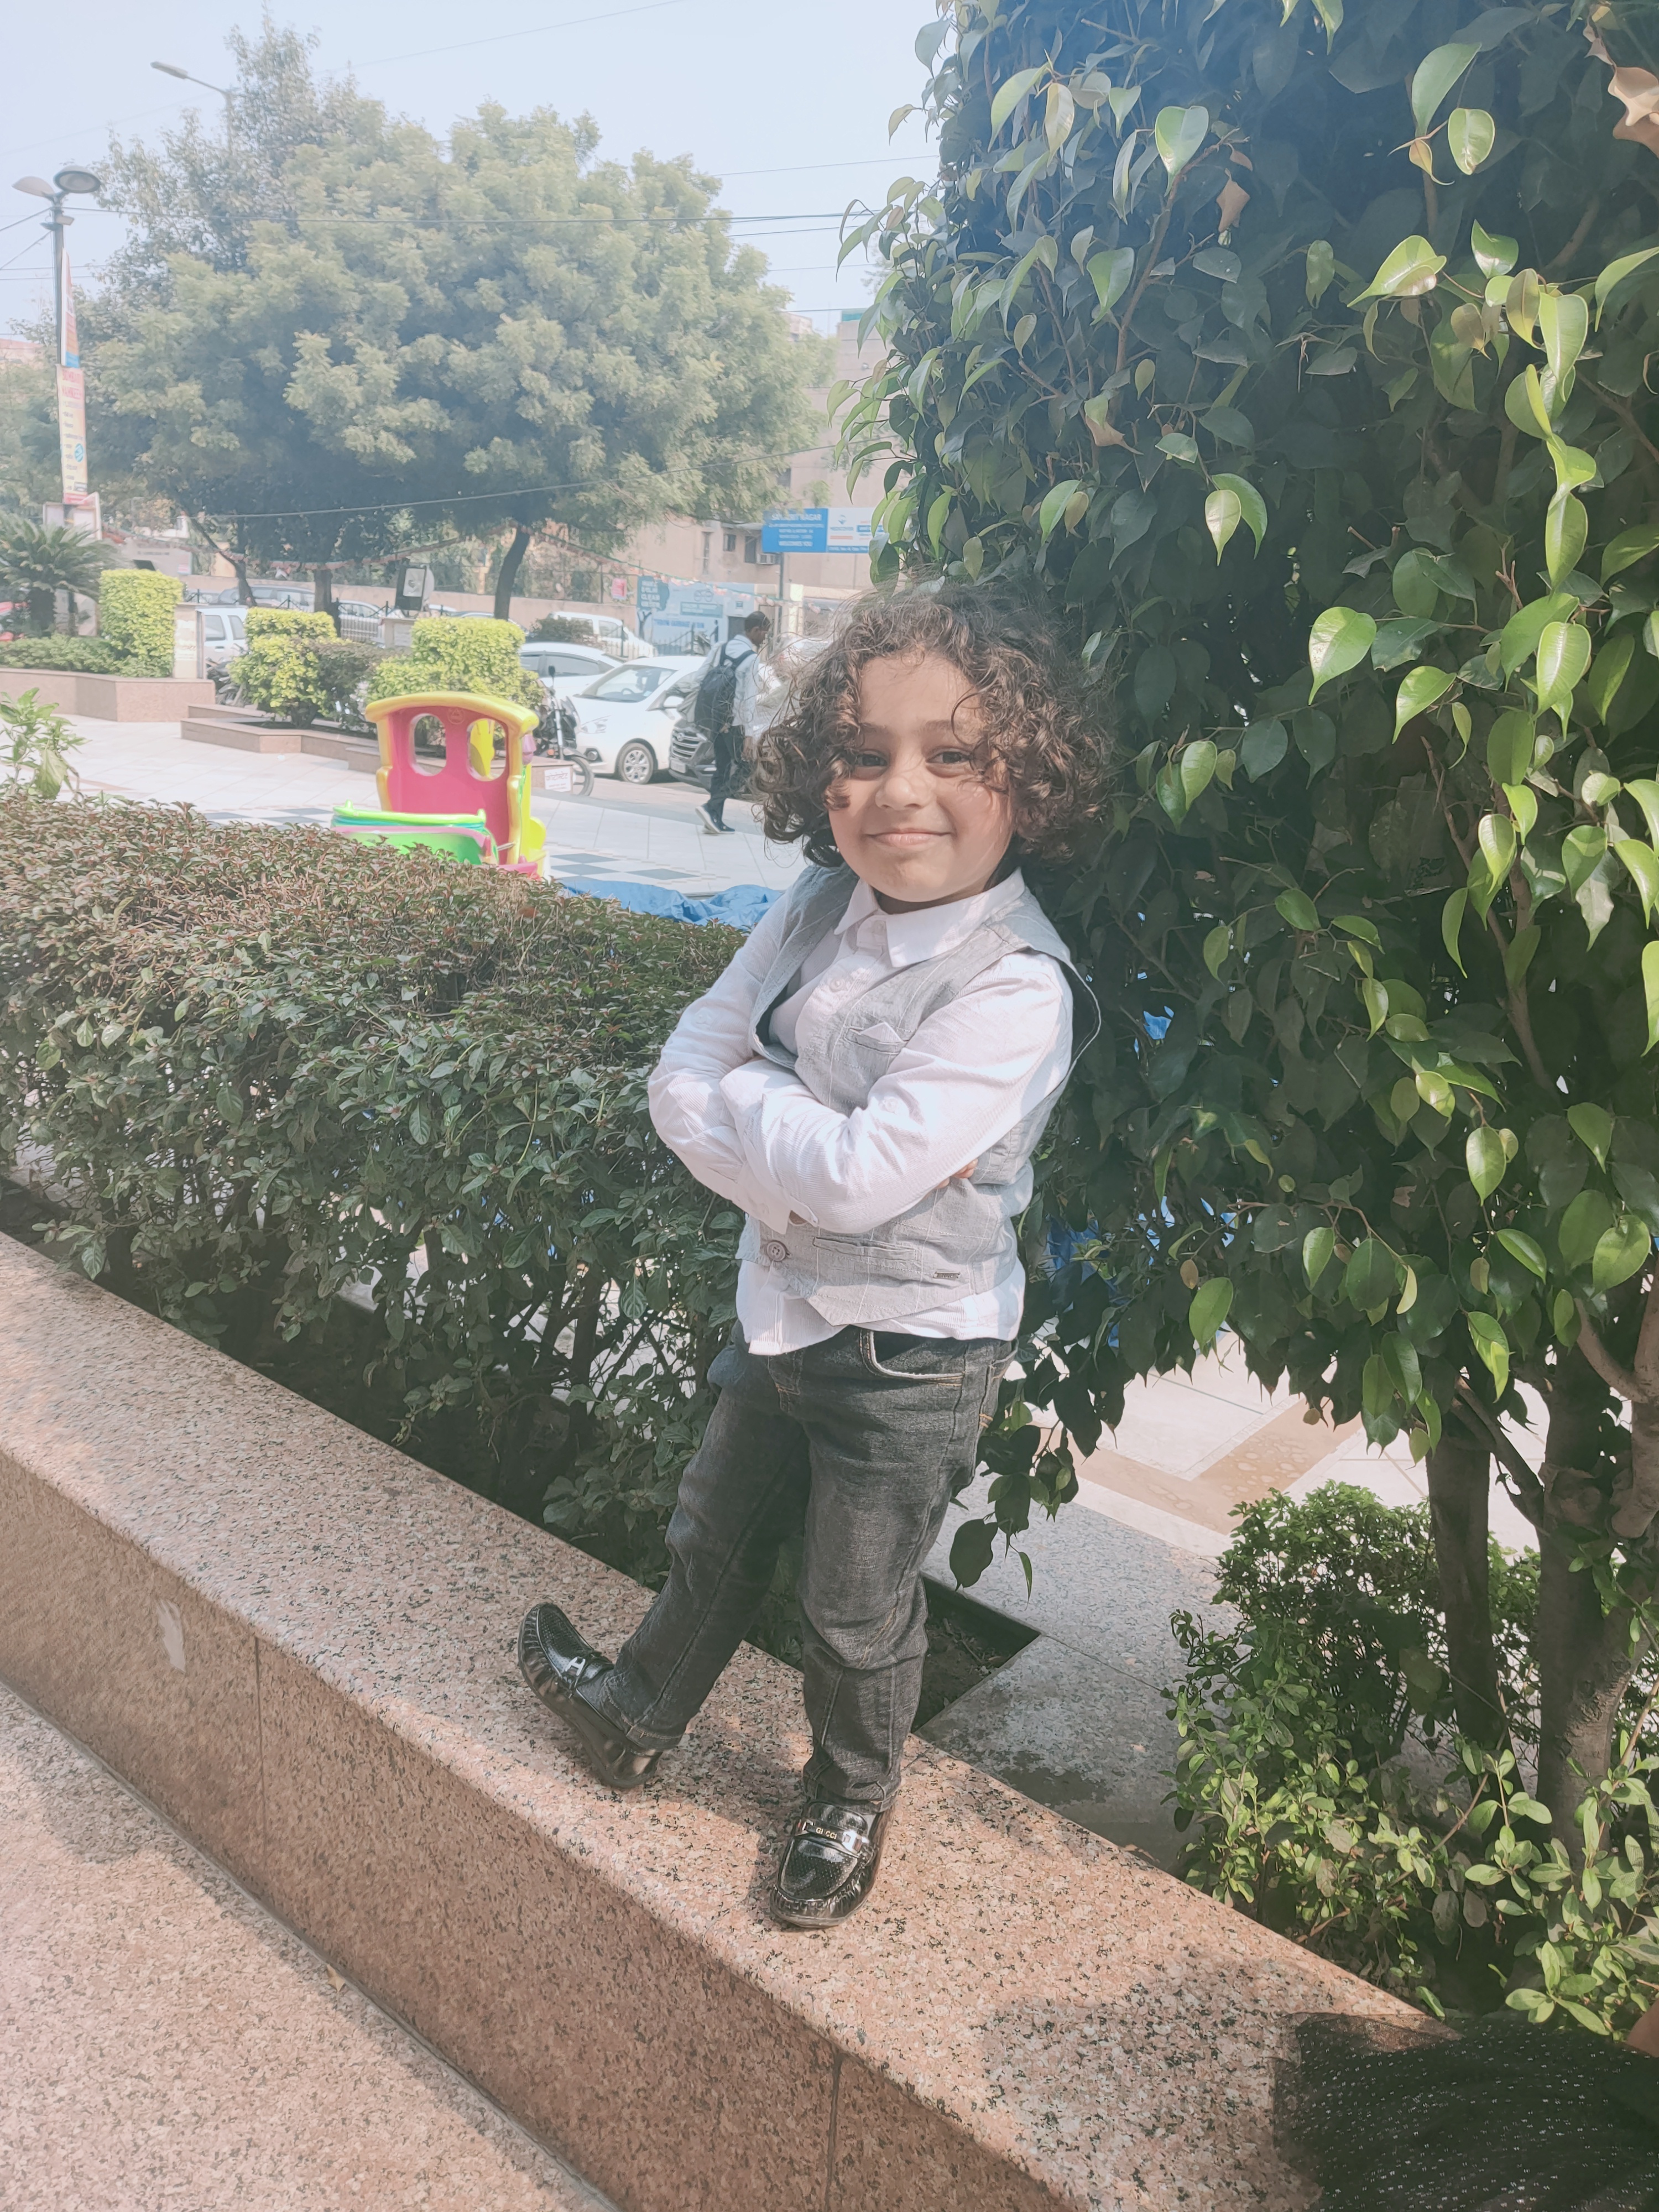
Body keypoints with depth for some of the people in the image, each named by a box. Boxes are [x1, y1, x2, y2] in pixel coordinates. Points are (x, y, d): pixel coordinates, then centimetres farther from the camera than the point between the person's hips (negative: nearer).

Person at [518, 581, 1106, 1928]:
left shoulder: (1014, 985, -27)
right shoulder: (816, 914, -6)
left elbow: (858, 1175, -32)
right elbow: (683, 1074, -8)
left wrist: (738, 1099, -16)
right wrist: (806, 1154, -24)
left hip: (911, 1356, -6)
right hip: (780, 1308, 6)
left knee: (858, 1616, 17)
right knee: (714, 1544, 28)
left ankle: (852, 1801, 46)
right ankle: (638, 1716, 55)